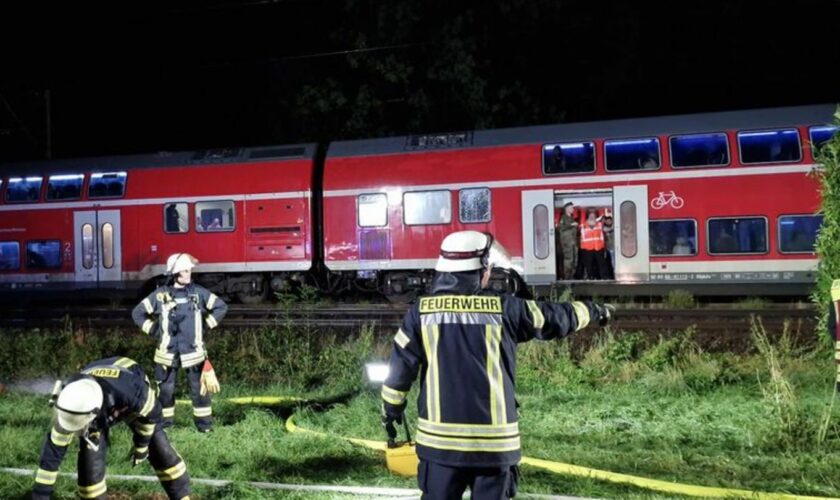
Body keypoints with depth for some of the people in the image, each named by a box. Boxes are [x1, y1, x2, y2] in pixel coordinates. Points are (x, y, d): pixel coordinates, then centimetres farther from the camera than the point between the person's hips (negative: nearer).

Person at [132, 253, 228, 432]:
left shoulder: (198, 292, -1)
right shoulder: (160, 295, -3)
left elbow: (221, 307, 9)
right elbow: (138, 313, 7)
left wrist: (206, 325, 5)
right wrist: (154, 330, 2)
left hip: (193, 351, 0)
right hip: (167, 352, 0)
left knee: (200, 389, 3)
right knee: (165, 390, 7)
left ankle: (204, 423, 12)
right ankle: (162, 424, 18)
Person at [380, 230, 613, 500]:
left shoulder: (421, 312, -1)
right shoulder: (505, 309, -3)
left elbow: (400, 368, 1)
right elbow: (557, 318, 11)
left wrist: (391, 410, 17)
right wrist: (593, 311, 30)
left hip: (439, 438, 1)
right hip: (494, 439, -1)